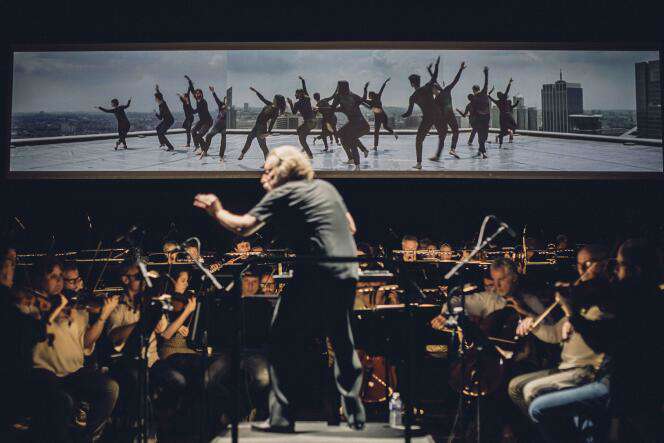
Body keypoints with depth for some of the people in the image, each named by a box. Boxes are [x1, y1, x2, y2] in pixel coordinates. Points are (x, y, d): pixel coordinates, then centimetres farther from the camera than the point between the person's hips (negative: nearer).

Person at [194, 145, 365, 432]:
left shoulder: (282, 193, -1)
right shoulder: (326, 187, 19)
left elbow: (242, 227, -7)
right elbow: (351, 228, 22)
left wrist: (216, 211, 8)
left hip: (316, 275, -7)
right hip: (348, 274, 7)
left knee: (283, 344, 3)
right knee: (343, 344, 18)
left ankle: (281, 417, 4)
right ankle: (355, 414, 21)